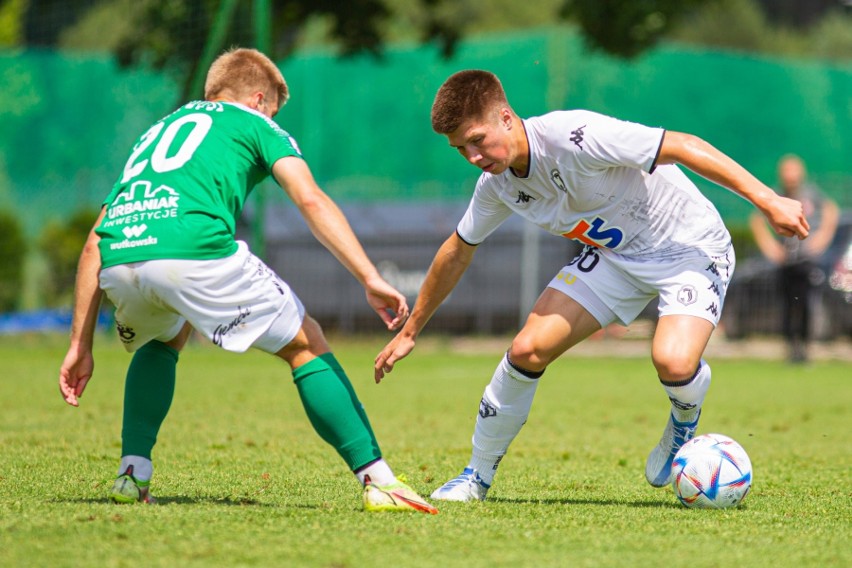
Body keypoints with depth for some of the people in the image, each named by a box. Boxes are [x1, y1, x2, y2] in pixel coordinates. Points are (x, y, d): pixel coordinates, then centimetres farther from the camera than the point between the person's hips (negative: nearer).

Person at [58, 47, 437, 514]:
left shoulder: (157, 131, 37)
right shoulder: (254, 124, 24)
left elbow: (95, 244, 32)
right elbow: (310, 200, 4)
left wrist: (80, 345, 33)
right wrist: (371, 279, -2)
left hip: (119, 264, 5)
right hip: (194, 249, -5)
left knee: (162, 340, 38)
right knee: (305, 345, 12)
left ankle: (133, 473, 23)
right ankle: (378, 481, 3)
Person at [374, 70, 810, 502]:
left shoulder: (573, 137, -31)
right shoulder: (497, 183, -6)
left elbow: (682, 146, -28)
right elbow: (457, 252, 12)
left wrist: (768, 200, -30)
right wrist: (410, 332, 18)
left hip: (689, 245, -6)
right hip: (613, 256, 6)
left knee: (673, 361, -31)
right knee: (527, 350, -9)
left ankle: (685, 422, 6)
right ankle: (477, 476, 10)